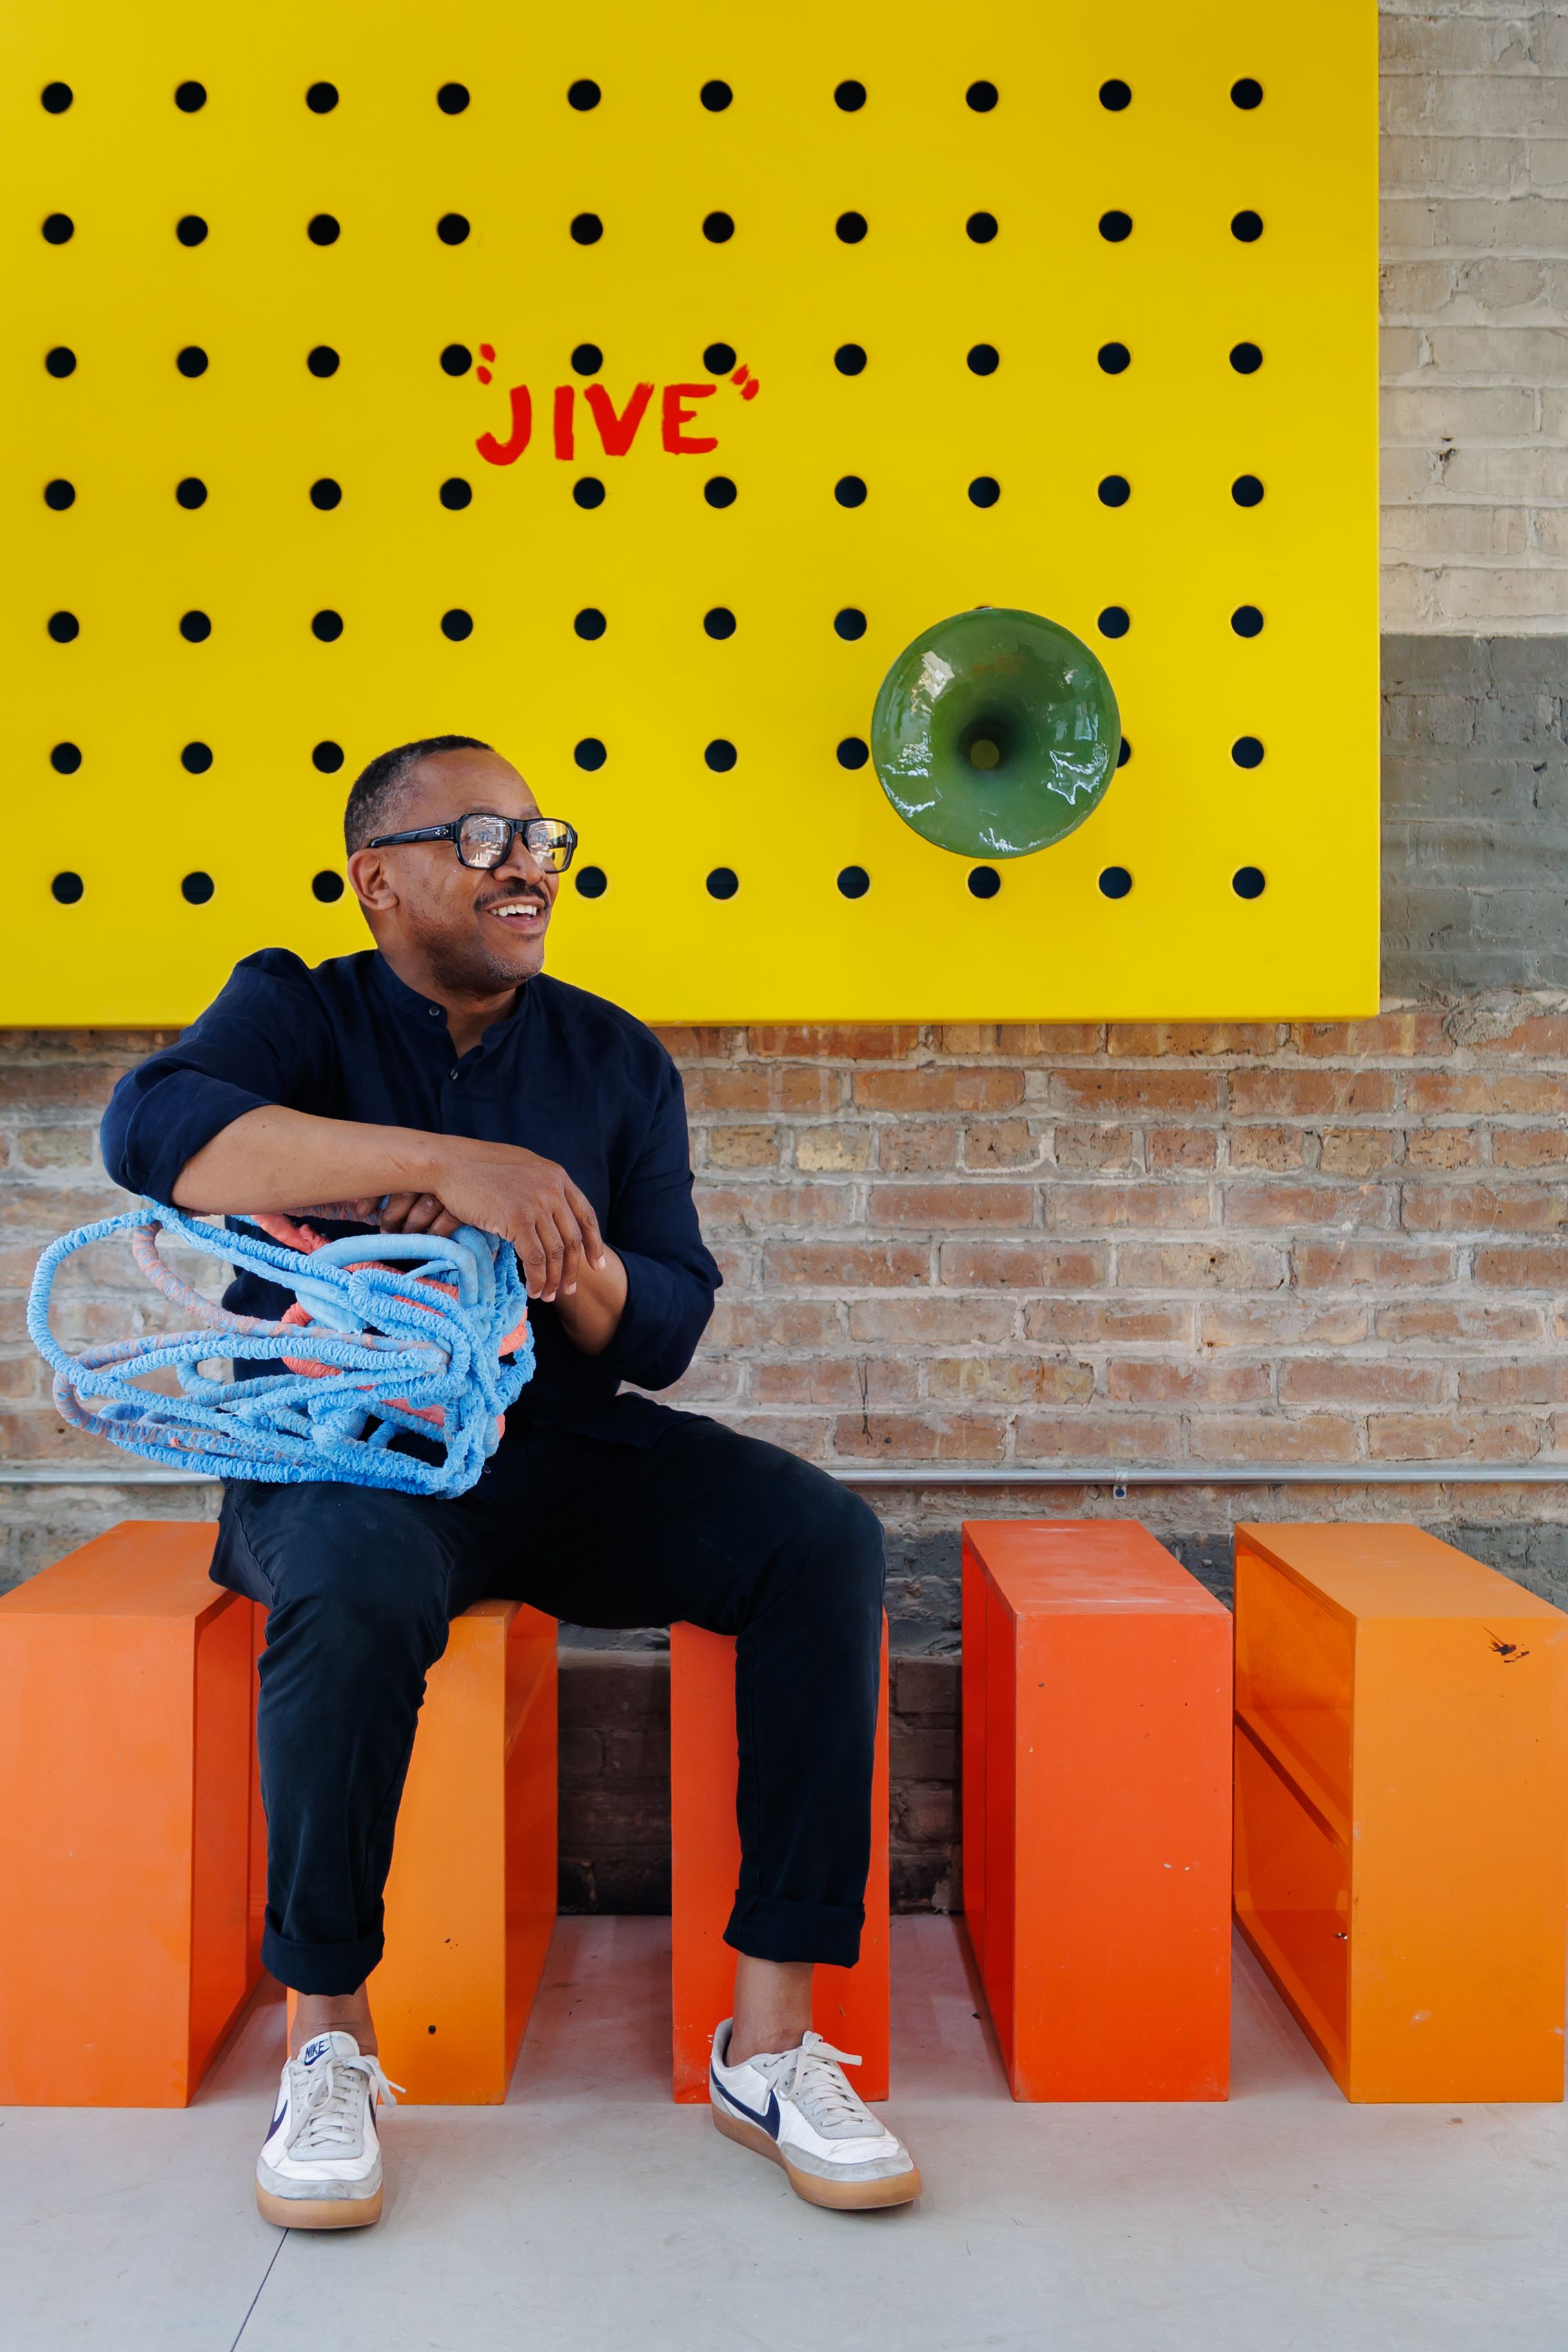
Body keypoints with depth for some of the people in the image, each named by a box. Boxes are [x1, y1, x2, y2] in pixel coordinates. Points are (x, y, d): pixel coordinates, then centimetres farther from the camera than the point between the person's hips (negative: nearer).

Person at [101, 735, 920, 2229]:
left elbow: (671, 1330, 6)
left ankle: (771, 2038, -16)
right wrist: (447, 1163, -32)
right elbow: (151, 1127, -23)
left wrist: (574, 1268, -19)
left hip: (564, 1446, 4)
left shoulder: (615, 1061, 11)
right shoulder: (297, 1011, 1)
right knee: (357, 1587, -38)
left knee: (826, 1538, -20)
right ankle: (328, 2038, -15)